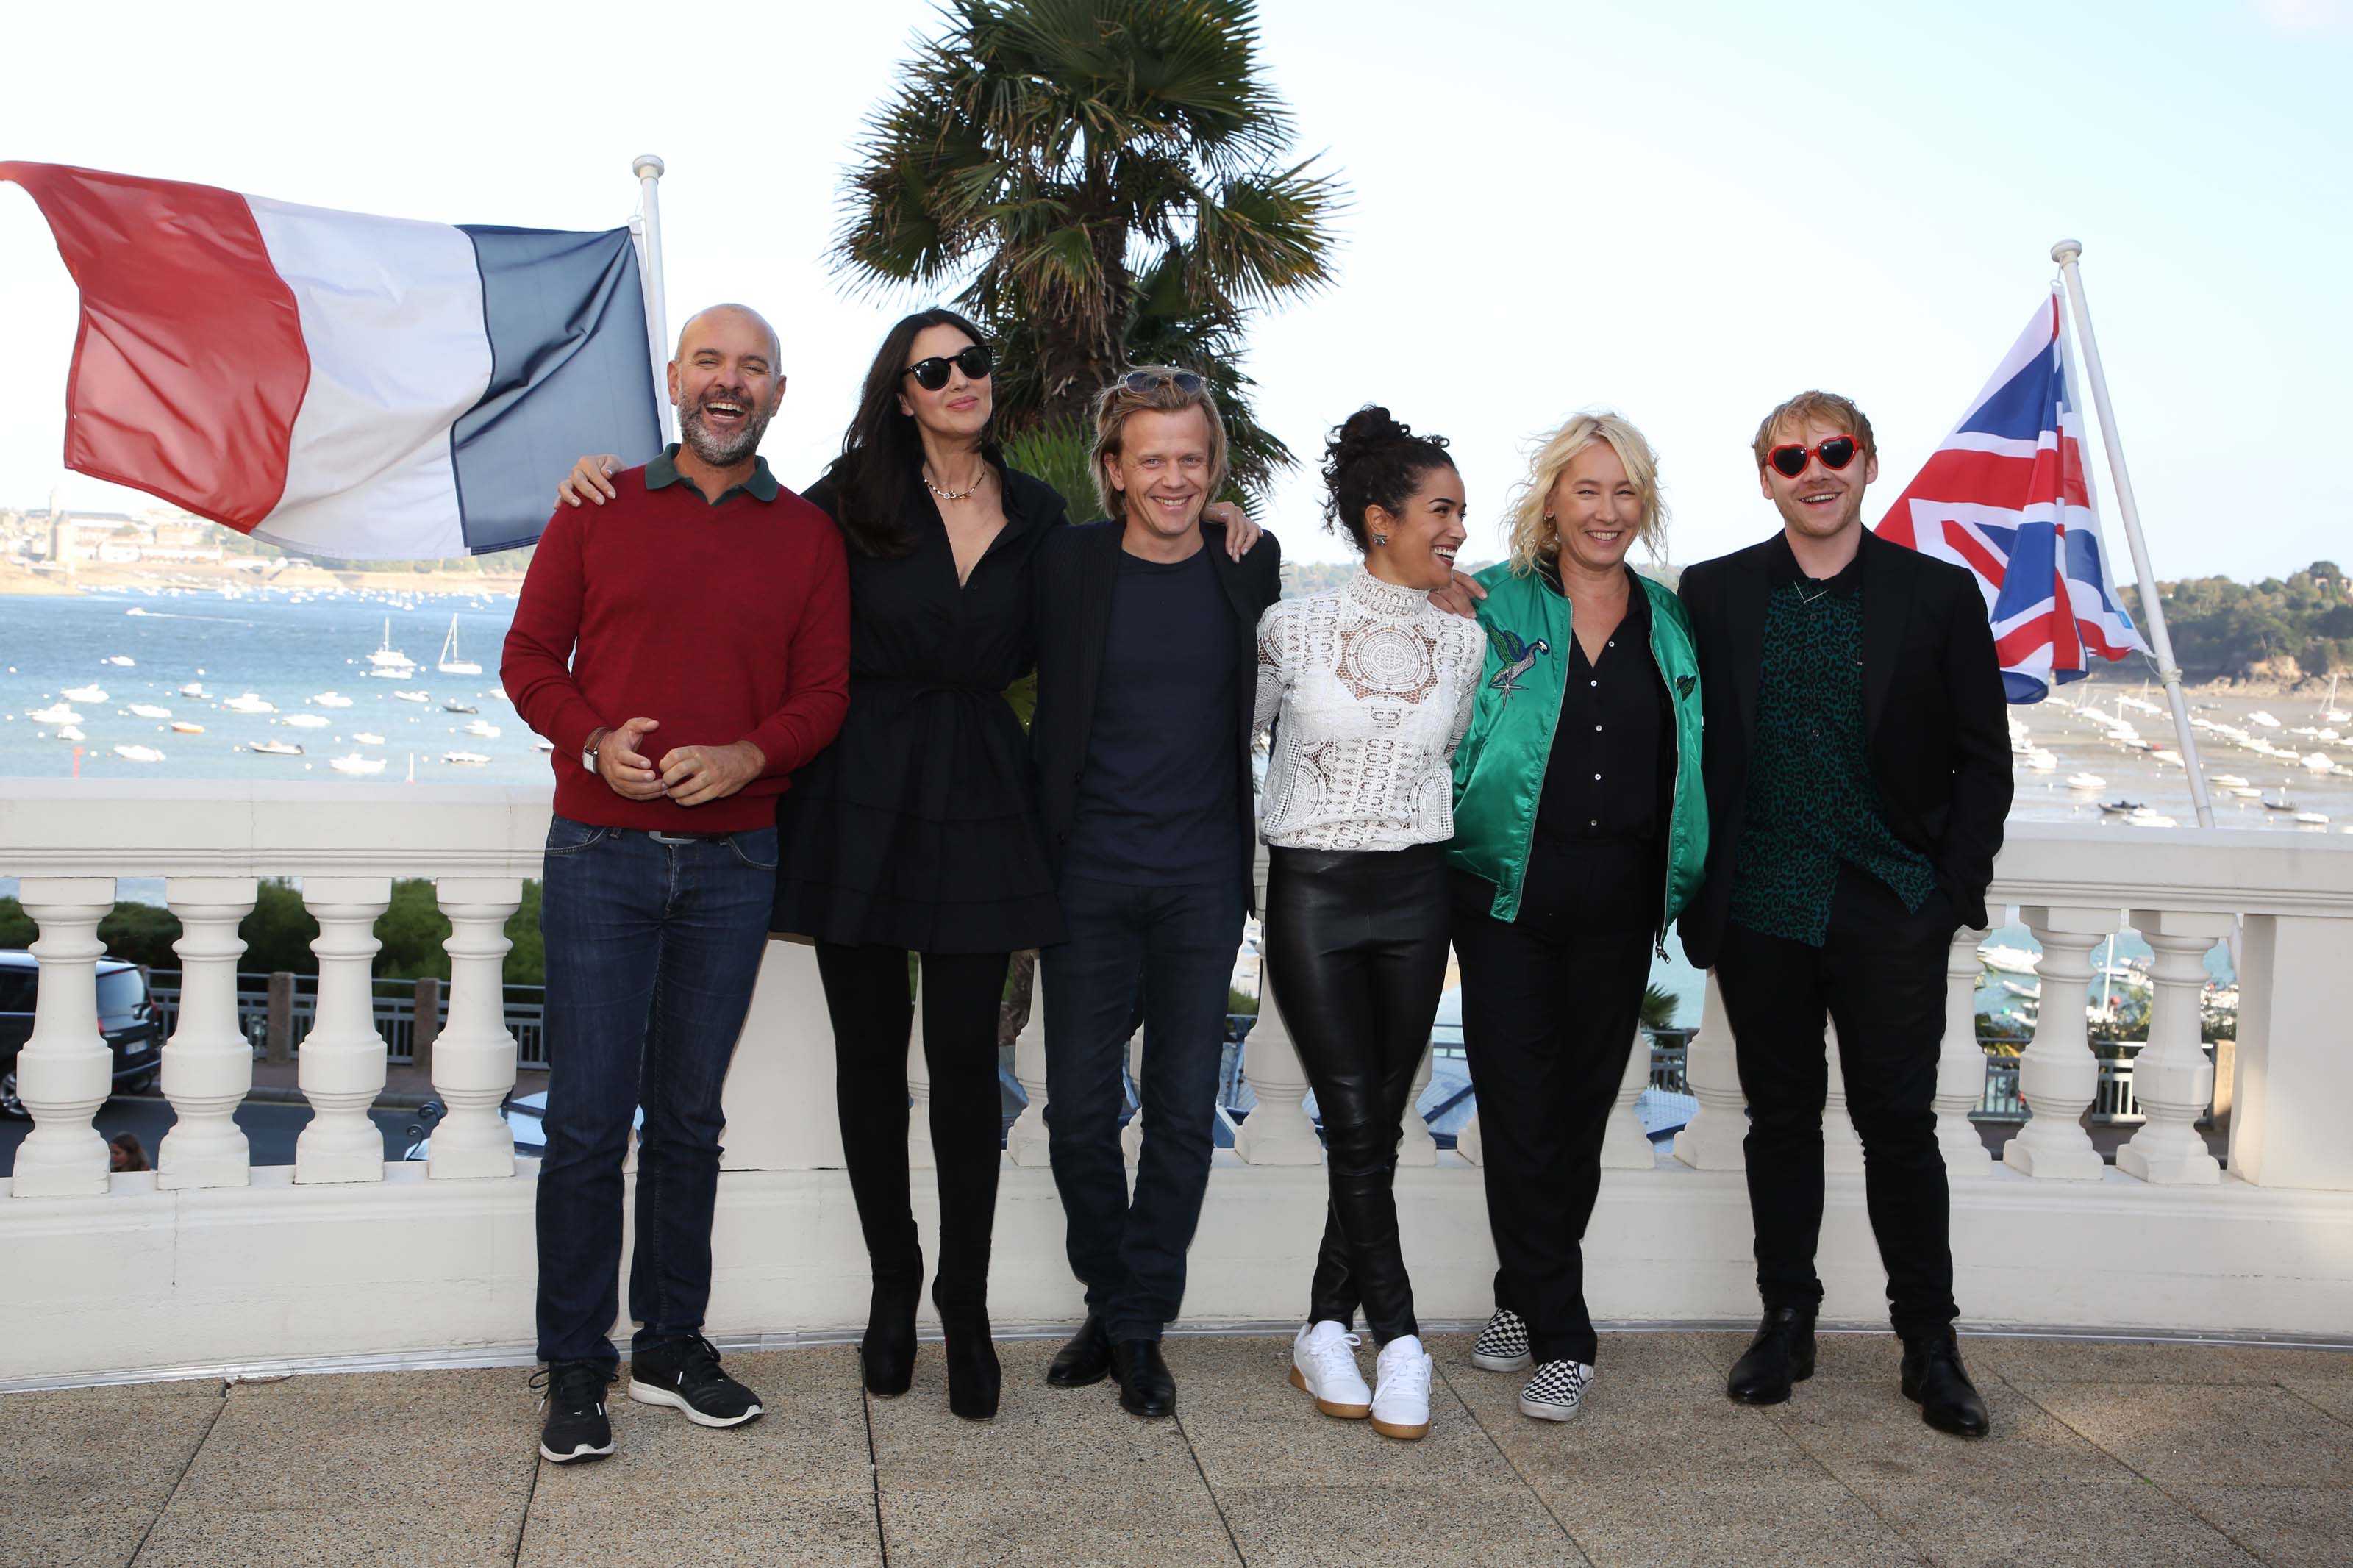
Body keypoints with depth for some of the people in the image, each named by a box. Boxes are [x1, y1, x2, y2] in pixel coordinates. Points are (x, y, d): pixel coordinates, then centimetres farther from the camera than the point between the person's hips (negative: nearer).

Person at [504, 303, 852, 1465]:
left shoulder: (808, 534, 7)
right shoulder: (599, 508, 5)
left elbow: (826, 692, 5)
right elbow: (530, 656, 5)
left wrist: (748, 755, -14)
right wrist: (593, 740, -13)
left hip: (734, 861, 2)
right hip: (601, 855, -1)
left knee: (688, 1116, 10)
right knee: (587, 1119, -1)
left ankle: (672, 1344, 23)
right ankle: (574, 1368, 11)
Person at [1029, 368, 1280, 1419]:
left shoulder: (1252, 565, 1)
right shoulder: (1069, 563, -3)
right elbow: (1048, 716, 2)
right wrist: (1037, 848, -4)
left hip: (1203, 877, 1)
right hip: (1089, 870, -1)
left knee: (1183, 1106, 6)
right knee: (1079, 1106, 4)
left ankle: (1140, 1327, 19)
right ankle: (1110, 1300, 25)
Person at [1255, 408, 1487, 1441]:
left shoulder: (1465, 642, 5)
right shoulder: (1292, 628, -4)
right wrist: (1233, 864, 7)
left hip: (1415, 891, 3)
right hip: (1312, 888, -3)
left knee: (1378, 1124, 5)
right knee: (1353, 1121, -6)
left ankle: (1327, 1332, 17)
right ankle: (1397, 1337, 4)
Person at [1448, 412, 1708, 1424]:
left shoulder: (1670, 622, 11)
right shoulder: (1493, 607, 2)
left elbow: (1694, 764, 16)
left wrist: (1682, 885, 10)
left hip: (1620, 902, 3)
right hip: (1507, 893, -3)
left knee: (1581, 1110, 8)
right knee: (1520, 1112, -3)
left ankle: (1525, 1297, 24)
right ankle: (1561, 1338, 6)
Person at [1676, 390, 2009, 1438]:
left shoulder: (1939, 595, 2)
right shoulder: (1712, 595, 4)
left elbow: (1983, 761, 4)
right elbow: (1687, 748, 5)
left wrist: (1955, 892, -5)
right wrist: (1698, 895, 0)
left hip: (1890, 917, -1)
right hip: (1760, 913, 1)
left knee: (1899, 1125, 4)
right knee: (1780, 1118, 11)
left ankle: (1929, 1343, 18)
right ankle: (1786, 1322, 24)